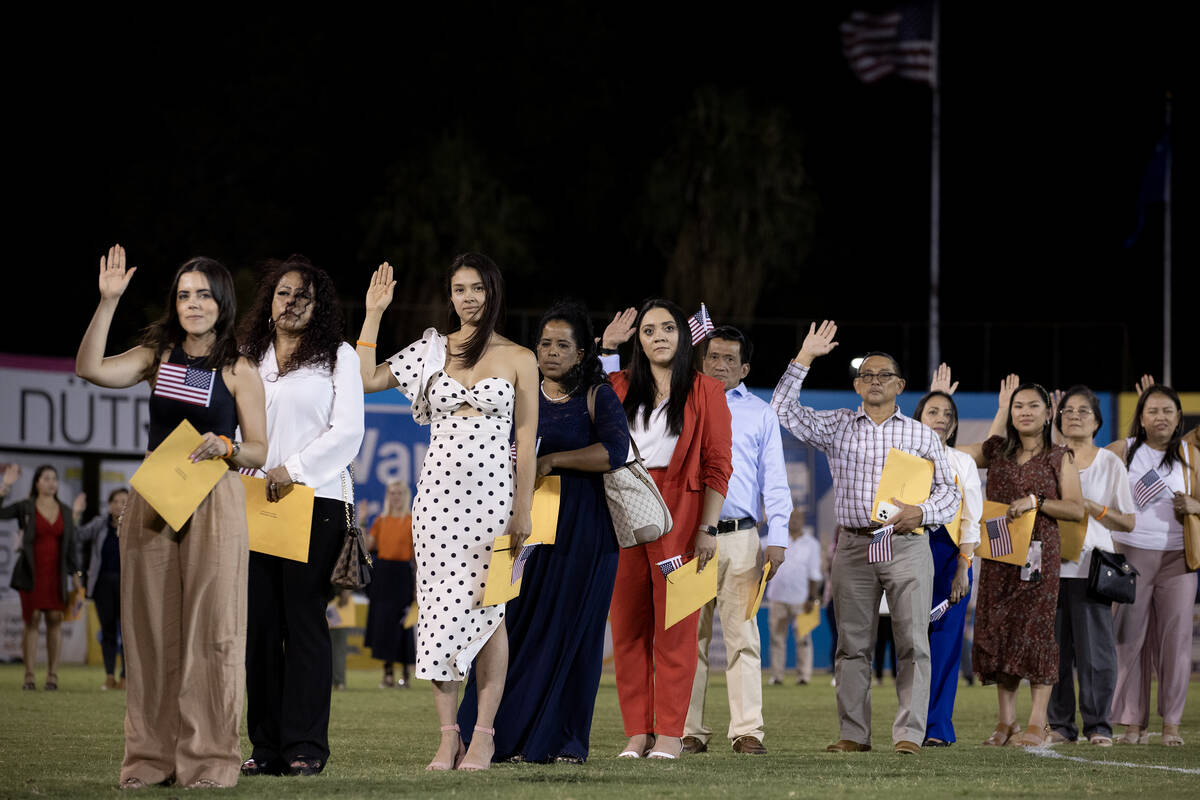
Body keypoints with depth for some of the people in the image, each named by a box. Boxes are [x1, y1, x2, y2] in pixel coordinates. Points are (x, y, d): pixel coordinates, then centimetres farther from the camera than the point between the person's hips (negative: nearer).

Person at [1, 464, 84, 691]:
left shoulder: (65, 511, 9)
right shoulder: (25, 508, 0)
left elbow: (71, 544, 11)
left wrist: (75, 575, 6)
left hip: (57, 574, 3)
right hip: (32, 574, -3)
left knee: (55, 621, -1)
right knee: (32, 621, -4)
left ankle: (52, 676, 3)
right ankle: (29, 676, -3)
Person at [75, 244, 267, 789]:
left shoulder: (238, 371, 3)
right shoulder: (158, 357, 11)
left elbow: (259, 451, 4)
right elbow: (90, 370, -4)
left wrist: (226, 448, -17)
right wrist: (108, 302, -9)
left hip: (213, 502, -3)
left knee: (208, 626, -4)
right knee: (151, 625, 3)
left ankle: (210, 756, 0)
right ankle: (152, 753, 9)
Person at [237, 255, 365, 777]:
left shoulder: (338, 357, 7)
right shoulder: (248, 361, 18)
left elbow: (348, 431, -1)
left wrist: (293, 469, -11)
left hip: (317, 499, -4)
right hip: (256, 500, 4)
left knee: (304, 620, -7)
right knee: (260, 622, 0)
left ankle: (305, 748, -6)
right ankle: (267, 747, 2)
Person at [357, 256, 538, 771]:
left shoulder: (518, 359, 4)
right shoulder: (432, 351, 10)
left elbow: (526, 440, 2)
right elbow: (366, 380, 6)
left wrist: (523, 511, -4)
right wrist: (373, 315, 4)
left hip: (493, 494, -2)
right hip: (440, 492, 2)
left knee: (487, 609, -1)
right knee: (439, 608, 0)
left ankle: (483, 734, 3)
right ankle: (447, 735, 4)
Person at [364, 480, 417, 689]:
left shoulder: (413, 521, -2)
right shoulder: (381, 521, 11)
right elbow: (367, 546, 8)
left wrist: (418, 584, -9)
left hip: (401, 574, -5)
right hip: (381, 573, 5)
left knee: (400, 624, -5)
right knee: (382, 623, 4)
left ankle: (405, 674, 2)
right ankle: (388, 673, 10)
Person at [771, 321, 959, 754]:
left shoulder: (921, 434, 10)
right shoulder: (837, 427, 12)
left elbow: (949, 491, 9)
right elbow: (784, 410, 2)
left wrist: (921, 512, -11)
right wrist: (804, 358, -4)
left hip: (906, 545, -1)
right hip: (853, 545, 1)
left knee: (912, 641, -8)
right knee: (852, 644, 2)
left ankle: (909, 733, -8)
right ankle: (854, 733, 7)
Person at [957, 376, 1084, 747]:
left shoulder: (1060, 458, 3)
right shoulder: (997, 452, 13)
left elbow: (1075, 508, -2)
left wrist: (1035, 501, -15)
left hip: (1038, 554, -4)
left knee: (1036, 629, -8)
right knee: (998, 629, 1)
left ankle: (1037, 724, -6)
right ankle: (1005, 721, 7)